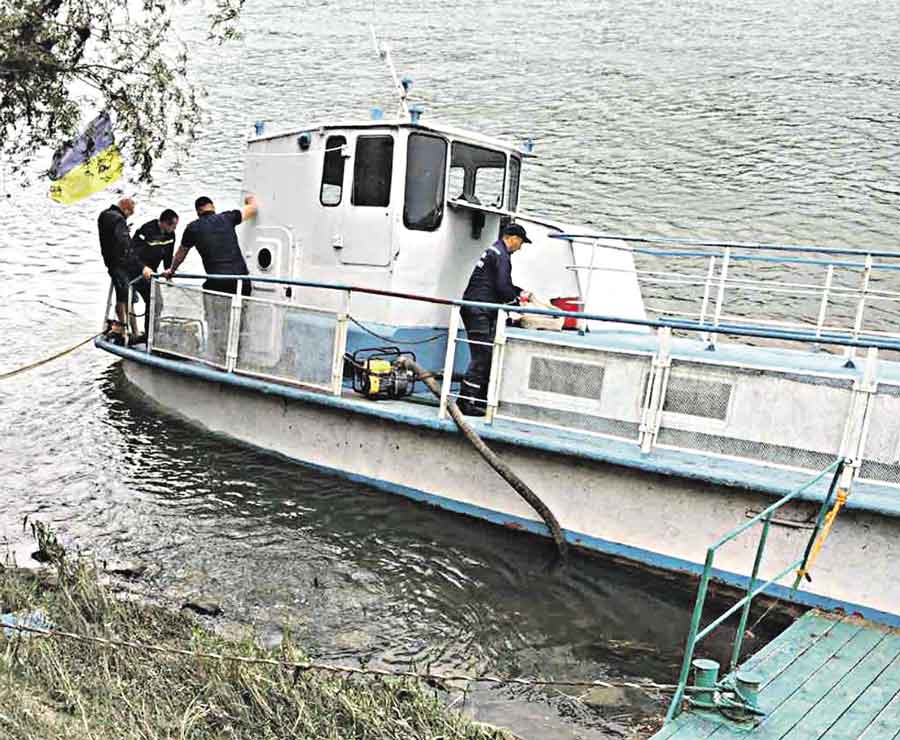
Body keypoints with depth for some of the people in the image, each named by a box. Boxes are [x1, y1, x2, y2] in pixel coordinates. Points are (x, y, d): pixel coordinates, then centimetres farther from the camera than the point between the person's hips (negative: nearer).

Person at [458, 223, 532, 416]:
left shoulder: (494, 251, 23)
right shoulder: (500, 255, -10)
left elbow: (503, 283, 35)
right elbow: (502, 287, -17)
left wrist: (520, 292, 29)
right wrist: (518, 303, -2)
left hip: (477, 311, 11)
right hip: (479, 311, -11)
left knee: (487, 356, 12)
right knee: (481, 357, -11)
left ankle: (481, 400, 16)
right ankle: (467, 402, -11)